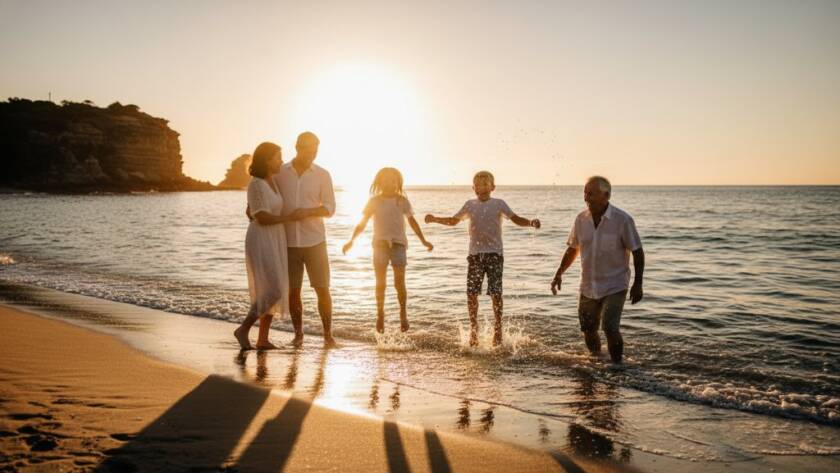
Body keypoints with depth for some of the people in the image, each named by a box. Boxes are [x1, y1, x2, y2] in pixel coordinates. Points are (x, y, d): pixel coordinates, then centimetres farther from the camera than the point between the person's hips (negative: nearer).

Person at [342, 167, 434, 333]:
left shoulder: (402, 201, 6)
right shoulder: (374, 201, 6)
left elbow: (412, 222, 12)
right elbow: (362, 223, 7)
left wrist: (423, 241, 8)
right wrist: (352, 240, -2)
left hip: (398, 243, -1)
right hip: (380, 243, 1)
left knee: (399, 282, -6)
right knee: (380, 283, 1)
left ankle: (403, 313, 10)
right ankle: (380, 314, 13)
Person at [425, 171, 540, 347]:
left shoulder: (499, 204, 2)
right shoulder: (470, 205, 11)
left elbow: (516, 219, -5)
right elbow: (454, 220, 19)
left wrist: (531, 222, -24)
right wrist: (435, 219, 6)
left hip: (494, 253, -2)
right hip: (475, 254, 3)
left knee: (495, 292, -4)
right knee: (471, 293, 0)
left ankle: (498, 328, 11)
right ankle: (473, 328, 15)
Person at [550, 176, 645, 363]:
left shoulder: (622, 220, -15)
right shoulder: (581, 219, -2)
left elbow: (637, 252, -9)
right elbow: (572, 249, 12)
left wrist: (637, 284, -12)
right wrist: (559, 274, 6)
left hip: (615, 286, -5)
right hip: (588, 286, 5)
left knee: (610, 328, -18)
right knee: (588, 331, 12)